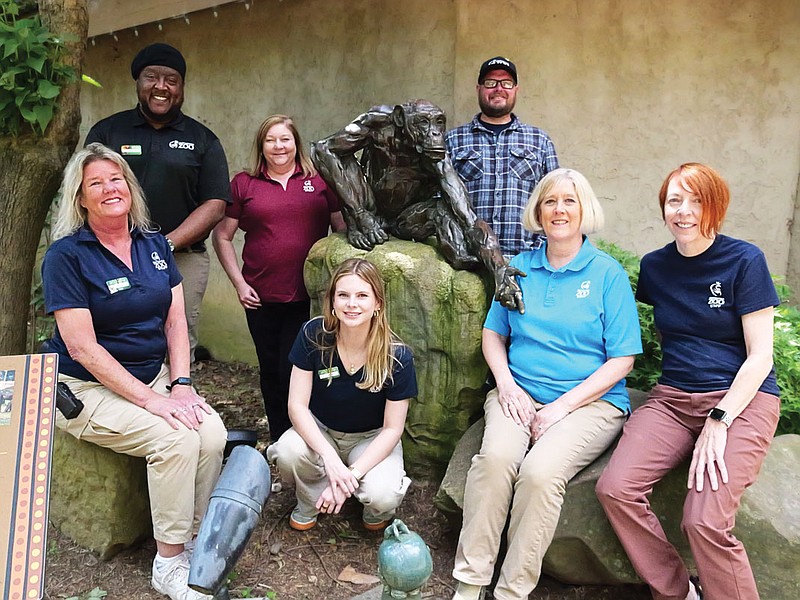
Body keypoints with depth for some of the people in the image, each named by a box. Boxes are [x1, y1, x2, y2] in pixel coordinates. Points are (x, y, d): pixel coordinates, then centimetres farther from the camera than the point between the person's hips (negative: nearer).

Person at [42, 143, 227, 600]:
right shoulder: (67, 255, -11)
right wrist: (149, 398, -22)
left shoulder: (155, 245, 7)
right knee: (175, 438, -27)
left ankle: (197, 543, -2)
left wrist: (181, 383, -9)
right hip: (87, 387, -5)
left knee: (213, 432, -20)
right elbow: (82, 347, -17)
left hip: (154, 375, 5)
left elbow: (176, 321, 6)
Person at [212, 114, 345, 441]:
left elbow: (344, 228, 8)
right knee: (271, 371, 12)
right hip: (262, 297, 2)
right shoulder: (243, 184, 7)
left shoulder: (319, 181, 5)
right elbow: (222, 236, 10)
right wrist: (238, 283, 1)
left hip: (310, 296, -2)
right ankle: (278, 442, 28)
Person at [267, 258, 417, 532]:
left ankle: (376, 509, 10)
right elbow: (297, 405, -18)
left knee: (382, 497, -30)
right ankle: (311, 501, 2)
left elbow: (392, 429, -15)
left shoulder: (397, 357, -22)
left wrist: (352, 473, -27)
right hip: (319, 430, 2)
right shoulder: (313, 335, -19)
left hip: (371, 438, -1)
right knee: (288, 452, -32)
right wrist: (330, 457, -32)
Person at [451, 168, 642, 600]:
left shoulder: (608, 273, 2)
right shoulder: (519, 267, 13)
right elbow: (493, 332, 17)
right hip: (518, 394, 3)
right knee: (496, 456, -29)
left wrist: (562, 406, -11)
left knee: (540, 470, -31)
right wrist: (506, 383, -3)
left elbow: (622, 359, -2)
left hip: (590, 401, -2)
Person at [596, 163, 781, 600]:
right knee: (615, 488, -19)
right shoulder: (654, 266, 9)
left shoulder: (744, 260, -4)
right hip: (673, 398, 4)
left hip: (742, 399, -4)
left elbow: (760, 356, -7)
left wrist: (719, 421, -17)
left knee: (705, 522, -25)